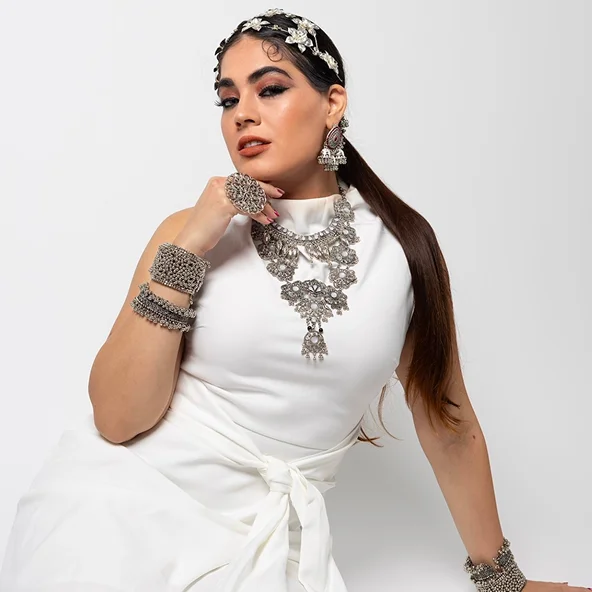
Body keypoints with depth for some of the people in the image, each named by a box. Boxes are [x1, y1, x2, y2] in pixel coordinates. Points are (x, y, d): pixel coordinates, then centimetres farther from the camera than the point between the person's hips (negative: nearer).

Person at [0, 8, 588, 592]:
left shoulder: (403, 245, -2)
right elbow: (116, 419, -10)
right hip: (125, 501, -1)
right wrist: (185, 250, -17)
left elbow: (448, 426, 7)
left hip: (264, 535, 2)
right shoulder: (193, 231, -2)